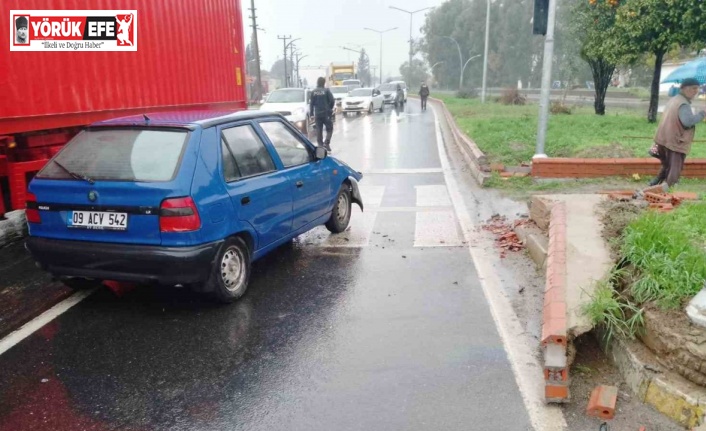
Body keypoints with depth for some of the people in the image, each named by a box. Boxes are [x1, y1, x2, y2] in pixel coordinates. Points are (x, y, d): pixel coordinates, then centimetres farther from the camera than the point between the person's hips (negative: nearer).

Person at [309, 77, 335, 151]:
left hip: (317, 114, 3)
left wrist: (311, 113, 9)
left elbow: (311, 103, 3)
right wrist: (330, 108, 8)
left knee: (319, 130, 9)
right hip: (326, 113, -3)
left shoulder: (313, 92, 3)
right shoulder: (326, 90, -6)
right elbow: (332, 100, -9)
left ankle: (320, 145, 8)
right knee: (329, 128, 5)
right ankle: (326, 143, -11)